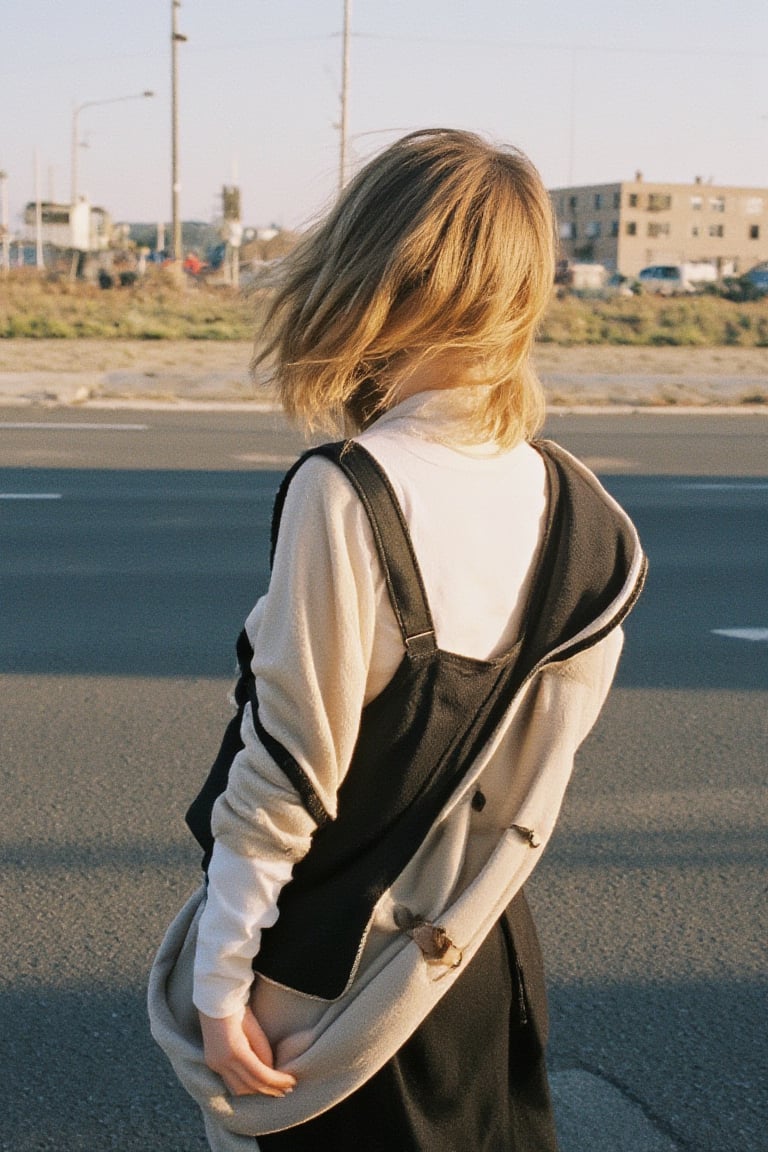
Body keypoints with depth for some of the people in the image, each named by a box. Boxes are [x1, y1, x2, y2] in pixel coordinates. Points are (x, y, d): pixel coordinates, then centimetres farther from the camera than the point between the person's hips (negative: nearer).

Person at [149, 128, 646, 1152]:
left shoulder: (344, 497, -22)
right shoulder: (573, 505, -4)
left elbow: (287, 776, -18)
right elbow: (541, 769, 3)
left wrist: (221, 983, -9)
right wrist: (466, 902, 15)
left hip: (323, 986, -5)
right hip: (483, 963, 6)